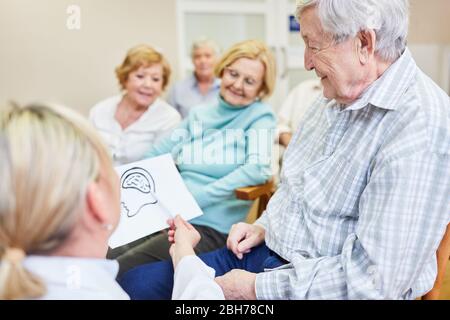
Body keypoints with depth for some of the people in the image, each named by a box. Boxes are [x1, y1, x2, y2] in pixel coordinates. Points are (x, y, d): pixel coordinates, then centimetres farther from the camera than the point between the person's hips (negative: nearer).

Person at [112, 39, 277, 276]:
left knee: (118, 273, -20)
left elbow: (257, 169, -15)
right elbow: (155, 157, 18)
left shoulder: (260, 116, 1)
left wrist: (195, 198, -19)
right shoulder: (199, 115, 18)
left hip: (210, 226, -5)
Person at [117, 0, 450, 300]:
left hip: (327, 289, -8)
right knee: (135, 282, -2)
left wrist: (257, 287, -19)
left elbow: (376, 279, -25)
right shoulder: (338, 93, 7)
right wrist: (263, 225, 6)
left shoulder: (422, 129, -22)